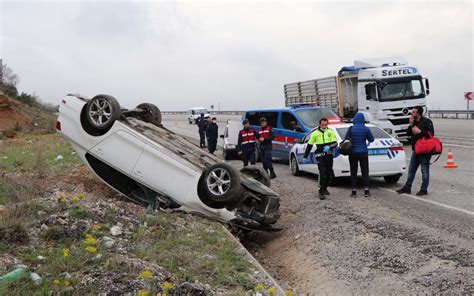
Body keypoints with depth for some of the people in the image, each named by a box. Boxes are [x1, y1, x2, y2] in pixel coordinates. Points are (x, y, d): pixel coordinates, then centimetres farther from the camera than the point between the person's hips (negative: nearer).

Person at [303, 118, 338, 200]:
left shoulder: (330, 132, 5)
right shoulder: (315, 133, 4)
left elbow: (335, 143, -1)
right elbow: (309, 145, 10)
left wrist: (329, 147, -22)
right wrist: (305, 156, 9)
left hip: (329, 155, 3)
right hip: (320, 156, -3)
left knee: (329, 173, 12)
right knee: (322, 173, -14)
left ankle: (325, 188, 32)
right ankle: (321, 192, -13)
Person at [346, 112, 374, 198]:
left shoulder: (351, 129, -8)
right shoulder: (366, 129, -6)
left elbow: (346, 139, -3)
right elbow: (371, 139, 4)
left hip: (353, 153, 0)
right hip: (363, 153, 0)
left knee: (353, 172, 6)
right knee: (365, 172, 8)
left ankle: (354, 191, 6)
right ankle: (366, 191, 7)